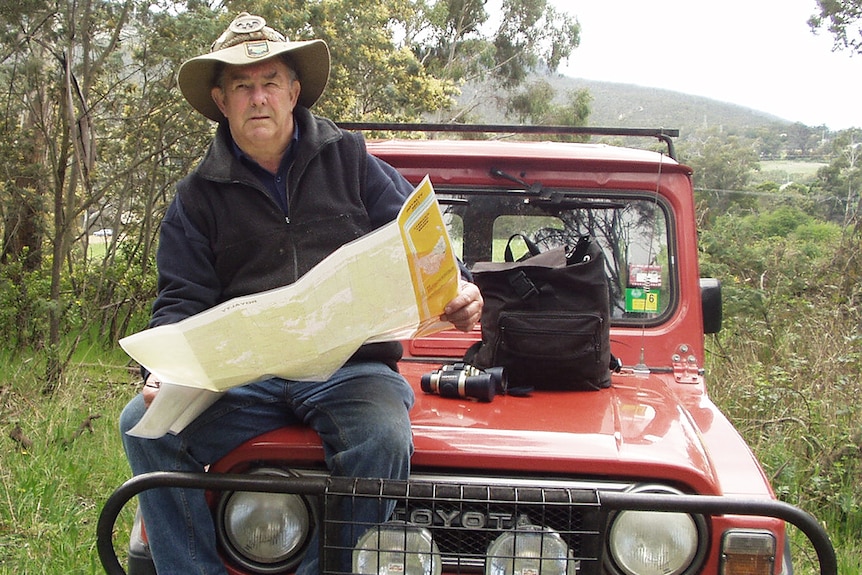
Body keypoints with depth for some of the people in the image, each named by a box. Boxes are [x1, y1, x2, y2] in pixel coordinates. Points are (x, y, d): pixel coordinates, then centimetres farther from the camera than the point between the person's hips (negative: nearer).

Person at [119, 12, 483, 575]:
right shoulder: (198, 196, 14)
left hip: (352, 365, -1)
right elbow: (181, 301, 7)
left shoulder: (351, 160, 11)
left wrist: (457, 294, -13)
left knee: (382, 437, -33)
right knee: (144, 425, -21)